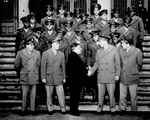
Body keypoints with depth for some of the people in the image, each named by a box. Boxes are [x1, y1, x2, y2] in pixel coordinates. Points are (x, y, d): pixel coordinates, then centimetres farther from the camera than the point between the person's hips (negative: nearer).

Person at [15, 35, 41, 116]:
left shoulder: (37, 53, 1)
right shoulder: (20, 53, -3)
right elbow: (17, 65, 10)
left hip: (34, 77, 1)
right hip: (24, 77, -1)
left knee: (33, 95, 6)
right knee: (24, 95, 2)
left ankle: (32, 109, 17)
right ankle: (24, 110, 15)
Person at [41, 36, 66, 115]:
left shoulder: (61, 54, 8)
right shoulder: (45, 53, 0)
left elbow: (63, 66, 11)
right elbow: (43, 66, -1)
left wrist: (64, 77, 10)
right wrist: (43, 77, -5)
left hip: (58, 77, 2)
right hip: (49, 77, -1)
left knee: (61, 94, -3)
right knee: (49, 95, 6)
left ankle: (63, 109, 8)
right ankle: (50, 109, 19)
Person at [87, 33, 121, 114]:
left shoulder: (114, 50, -1)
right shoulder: (99, 51, 9)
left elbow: (117, 63, 1)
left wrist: (117, 74, -2)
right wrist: (91, 70, 0)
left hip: (110, 77, -3)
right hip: (100, 77, 3)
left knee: (111, 94, 2)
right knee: (100, 94, 8)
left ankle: (113, 108, 18)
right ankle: (99, 108, 21)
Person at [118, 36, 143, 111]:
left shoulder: (137, 51, -9)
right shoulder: (120, 51, 0)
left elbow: (140, 64, 4)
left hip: (133, 78, -3)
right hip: (123, 78, 3)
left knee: (133, 97, 7)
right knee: (122, 96, 9)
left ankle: (134, 110, 23)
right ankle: (122, 109, 24)